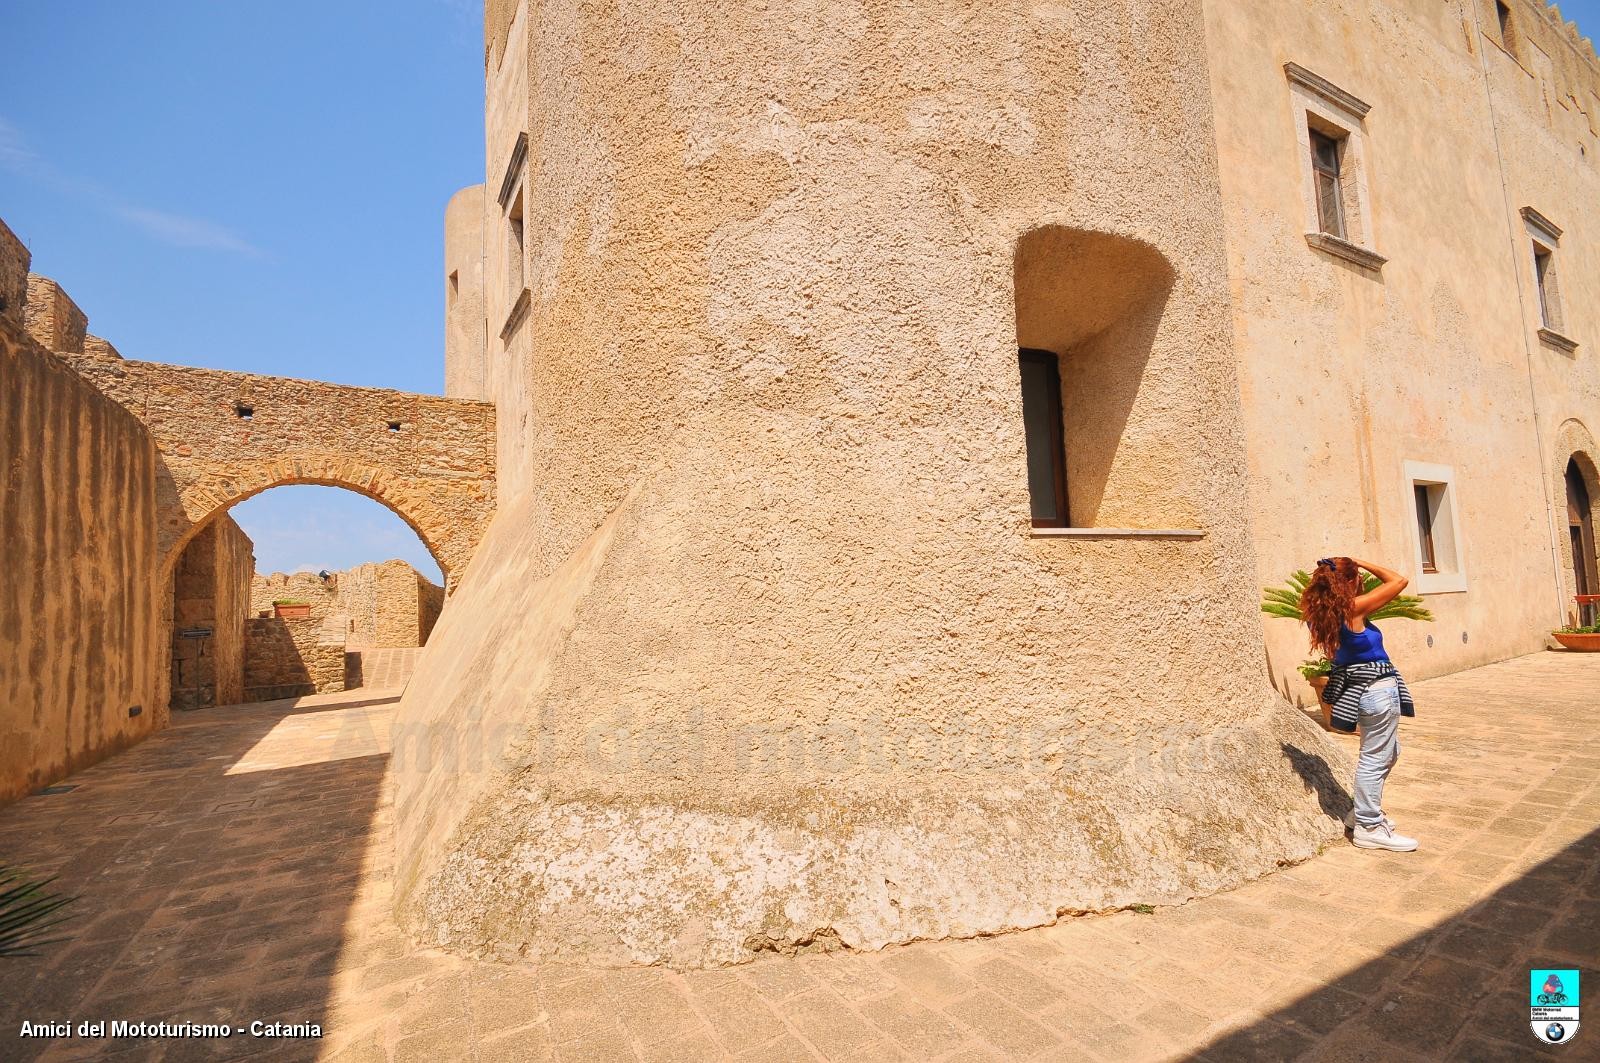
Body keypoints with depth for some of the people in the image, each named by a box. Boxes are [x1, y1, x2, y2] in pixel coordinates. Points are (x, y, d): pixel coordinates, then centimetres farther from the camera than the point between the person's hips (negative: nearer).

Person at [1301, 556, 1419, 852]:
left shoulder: (1326, 612, 1)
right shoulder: (1353, 608, -19)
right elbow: (1398, 580, -14)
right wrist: (1361, 563, -6)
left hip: (1358, 687, 9)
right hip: (1377, 688, -9)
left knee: (1388, 752, 24)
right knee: (1375, 758, 1)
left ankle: (1366, 813, 33)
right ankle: (1369, 828, 11)